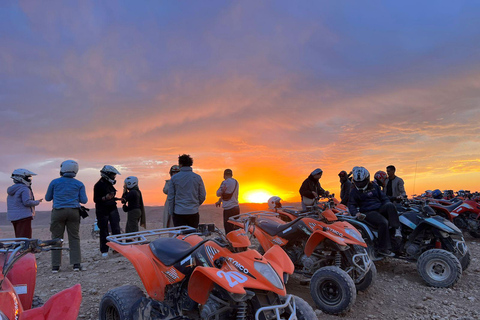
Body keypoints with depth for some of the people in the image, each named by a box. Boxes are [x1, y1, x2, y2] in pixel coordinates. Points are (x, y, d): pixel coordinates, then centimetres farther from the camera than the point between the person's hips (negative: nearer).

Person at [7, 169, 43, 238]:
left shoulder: (12, 189, 18)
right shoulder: (24, 189, -13)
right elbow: (27, 202, -22)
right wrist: (37, 202, -7)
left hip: (13, 217, 10)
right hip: (23, 216, -10)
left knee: (18, 238, 15)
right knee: (25, 238, -8)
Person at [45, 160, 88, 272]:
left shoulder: (54, 182, 3)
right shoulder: (79, 184, 4)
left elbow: (47, 198, 11)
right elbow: (84, 200, 1)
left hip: (58, 211, 0)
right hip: (73, 211, 1)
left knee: (56, 238, 6)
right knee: (74, 238, 4)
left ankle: (55, 265, 7)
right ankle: (76, 264, 0)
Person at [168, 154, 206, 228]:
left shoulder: (174, 178, -2)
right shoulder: (197, 177, 0)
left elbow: (170, 197, -1)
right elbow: (202, 196, 3)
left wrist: (171, 212, 9)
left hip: (178, 212, -1)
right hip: (193, 212, 1)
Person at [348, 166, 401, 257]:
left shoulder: (374, 186, 18)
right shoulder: (354, 191, 6)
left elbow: (383, 197, 21)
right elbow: (351, 204, 1)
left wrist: (389, 208, 3)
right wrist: (356, 213, -19)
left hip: (380, 208, 4)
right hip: (368, 213, -4)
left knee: (390, 205, -28)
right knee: (383, 222, -31)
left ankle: (397, 228, -31)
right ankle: (383, 248, -25)